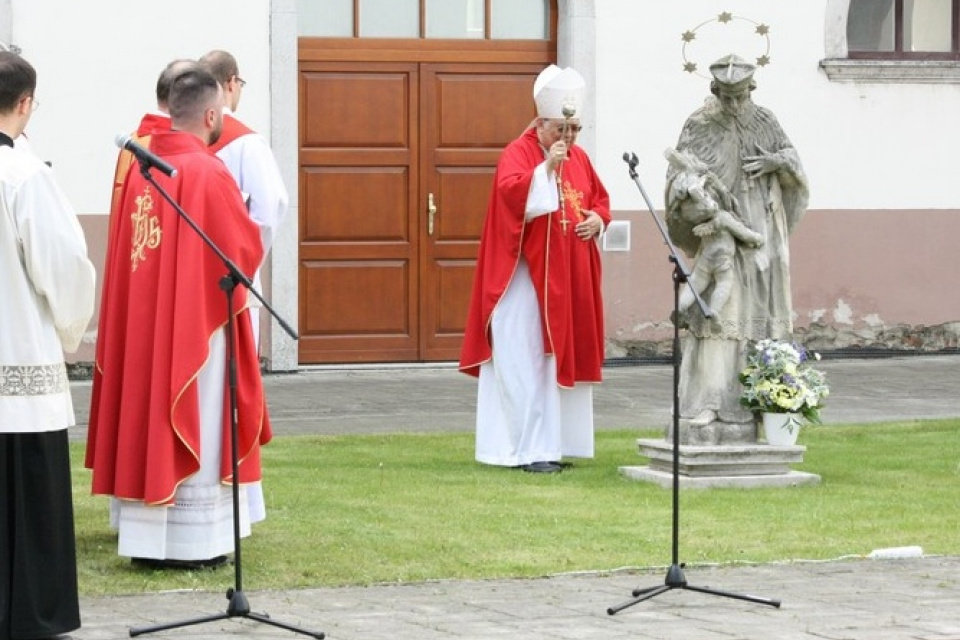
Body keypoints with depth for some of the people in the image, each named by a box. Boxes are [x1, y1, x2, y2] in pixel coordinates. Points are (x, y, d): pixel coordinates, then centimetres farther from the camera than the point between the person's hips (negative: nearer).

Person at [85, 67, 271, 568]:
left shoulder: (140, 169, 4)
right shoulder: (209, 174, -16)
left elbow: (125, 250, 12)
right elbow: (246, 250, -10)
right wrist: (240, 222, 10)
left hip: (142, 322, 7)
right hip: (197, 324, -7)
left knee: (145, 422, 11)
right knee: (194, 429, 0)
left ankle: (146, 537, 16)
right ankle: (191, 542, 3)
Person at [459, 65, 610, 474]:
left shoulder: (579, 159, 13)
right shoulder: (518, 153, -8)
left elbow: (601, 200, 21)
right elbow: (510, 192, -25)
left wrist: (597, 220, 1)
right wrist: (547, 168, -31)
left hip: (571, 279, 7)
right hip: (528, 279, -7)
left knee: (566, 357, 9)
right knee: (528, 360, -8)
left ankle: (555, 443, 16)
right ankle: (531, 449, -9)